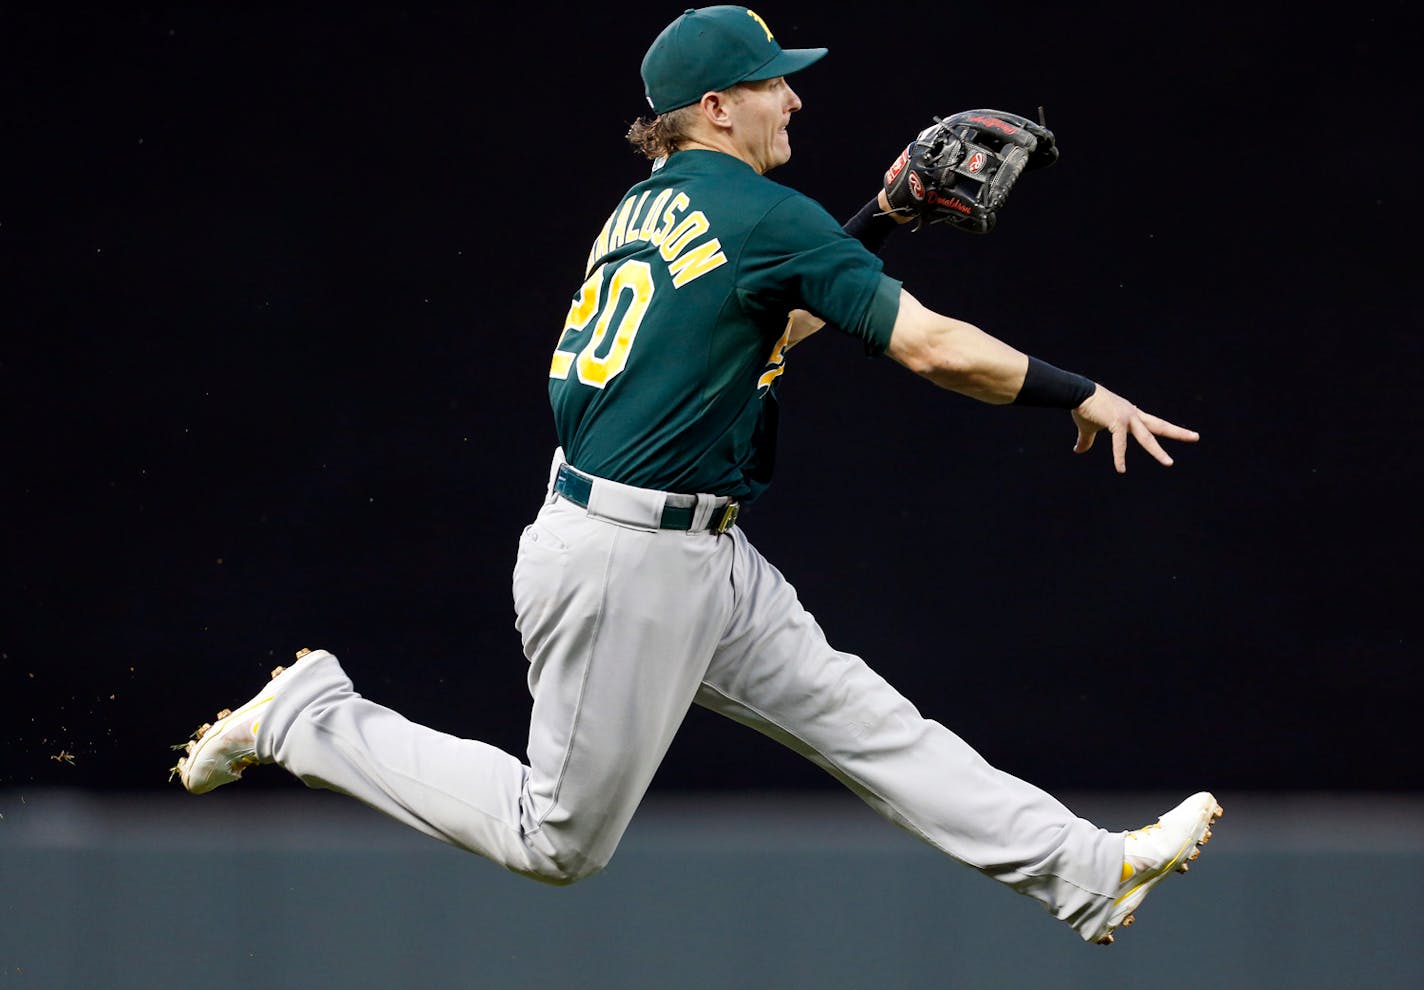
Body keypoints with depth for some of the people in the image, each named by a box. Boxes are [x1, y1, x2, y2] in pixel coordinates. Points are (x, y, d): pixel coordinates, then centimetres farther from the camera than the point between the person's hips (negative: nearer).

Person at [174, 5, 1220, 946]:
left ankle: (1092, 873, 6)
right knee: (559, 840, 2)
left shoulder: (645, 206, 11)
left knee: (863, 719, 7)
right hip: (624, 566, -10)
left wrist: (874, 226, 20)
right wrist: (1084, 397, -8)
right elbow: (934, 346, -18)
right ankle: (309, 721, 10)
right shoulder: (761, 211, -15)